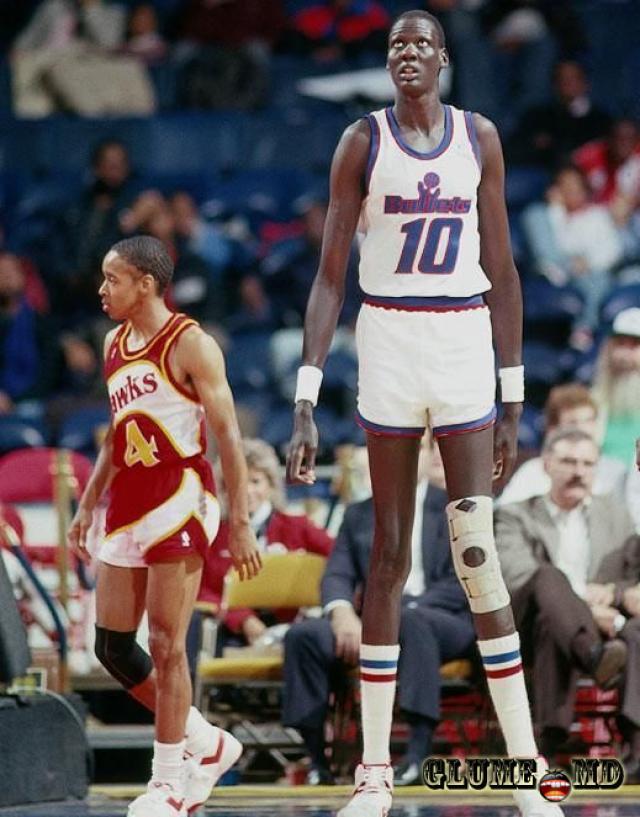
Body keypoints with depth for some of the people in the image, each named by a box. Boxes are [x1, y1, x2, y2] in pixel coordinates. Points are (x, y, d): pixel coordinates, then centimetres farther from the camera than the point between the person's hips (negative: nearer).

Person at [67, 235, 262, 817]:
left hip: (179, 502, -8)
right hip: (127, 508, 8)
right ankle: (207, 745, 20)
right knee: (112, 646, 6)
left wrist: (240, 523, -16)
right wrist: (88, 504, 18)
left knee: (165, 646, -7)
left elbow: (228, 436, -11)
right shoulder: (114, 344, 14)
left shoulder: (190, 345, -10)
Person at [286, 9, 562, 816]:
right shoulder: (362, 142, -1)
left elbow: (502, 272, 9)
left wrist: (512, 400, 7)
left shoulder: (480, 138, 5)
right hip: (389, 339, -1)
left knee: (479, 551, -6)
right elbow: (329, 276, -2)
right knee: (388, 551, 1)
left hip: (465, 343, 1)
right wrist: (305, 407, -9)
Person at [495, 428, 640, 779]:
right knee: (549, 577, -35)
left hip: (609, 625, 2)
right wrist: (586, 607, -18)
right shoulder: (515, 517, 16)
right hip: (537, 627, -2)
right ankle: (594, 655, -63)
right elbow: (519, 579, -5)